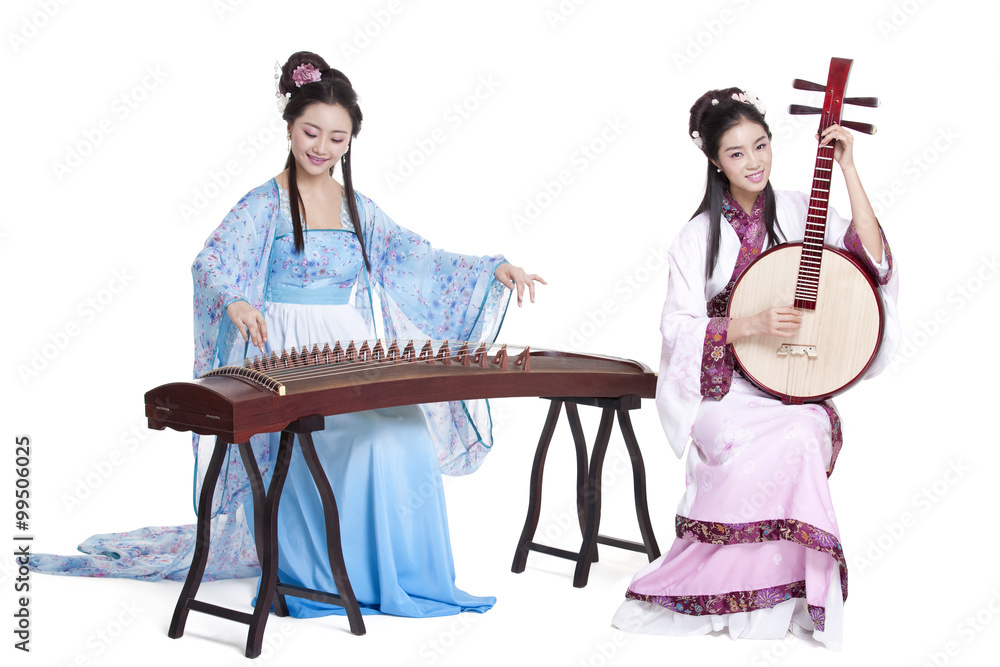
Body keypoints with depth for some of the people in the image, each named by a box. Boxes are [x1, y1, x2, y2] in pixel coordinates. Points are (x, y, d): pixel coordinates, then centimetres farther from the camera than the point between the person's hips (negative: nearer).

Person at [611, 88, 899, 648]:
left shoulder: (799, 211, 7)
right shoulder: (699, 236, 4)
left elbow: (871, 253, -8)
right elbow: (677, 326, -3)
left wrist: (849, 170, -10)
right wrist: (754, 325, -17)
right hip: (721, 389, -2)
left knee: (814, 428, -33)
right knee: (790, 439, -33)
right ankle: (774, 595, -16)